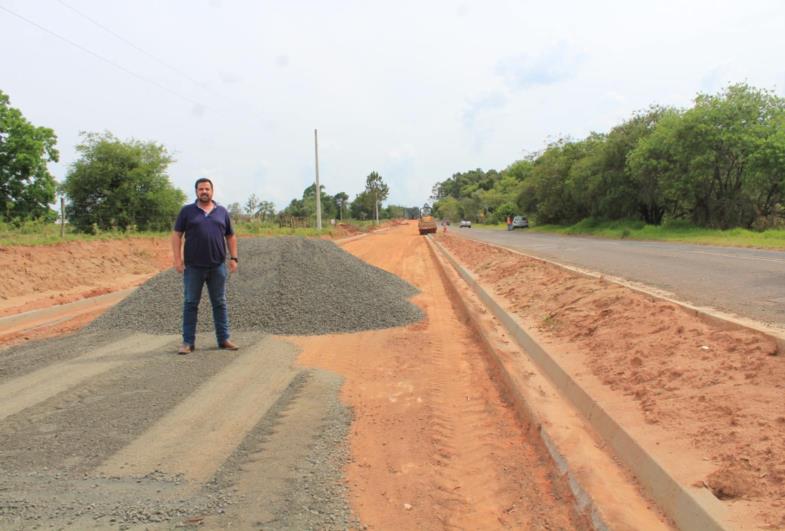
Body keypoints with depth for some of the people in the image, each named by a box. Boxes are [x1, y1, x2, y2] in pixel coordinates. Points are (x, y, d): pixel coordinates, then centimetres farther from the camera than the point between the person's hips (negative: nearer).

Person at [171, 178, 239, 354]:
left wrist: (233, 257, 4)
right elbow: (176, 235, 1)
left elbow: (231, 236, 14)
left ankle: (224, 339, 14)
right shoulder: (187, 211, 3)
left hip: (218, 267, 2)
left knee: (220, 303, 7)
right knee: (190, 304, 4)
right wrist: (177, 259, -8)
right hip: (193, 267, -2)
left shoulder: (222, 212, 10)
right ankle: (188, 342, 10)